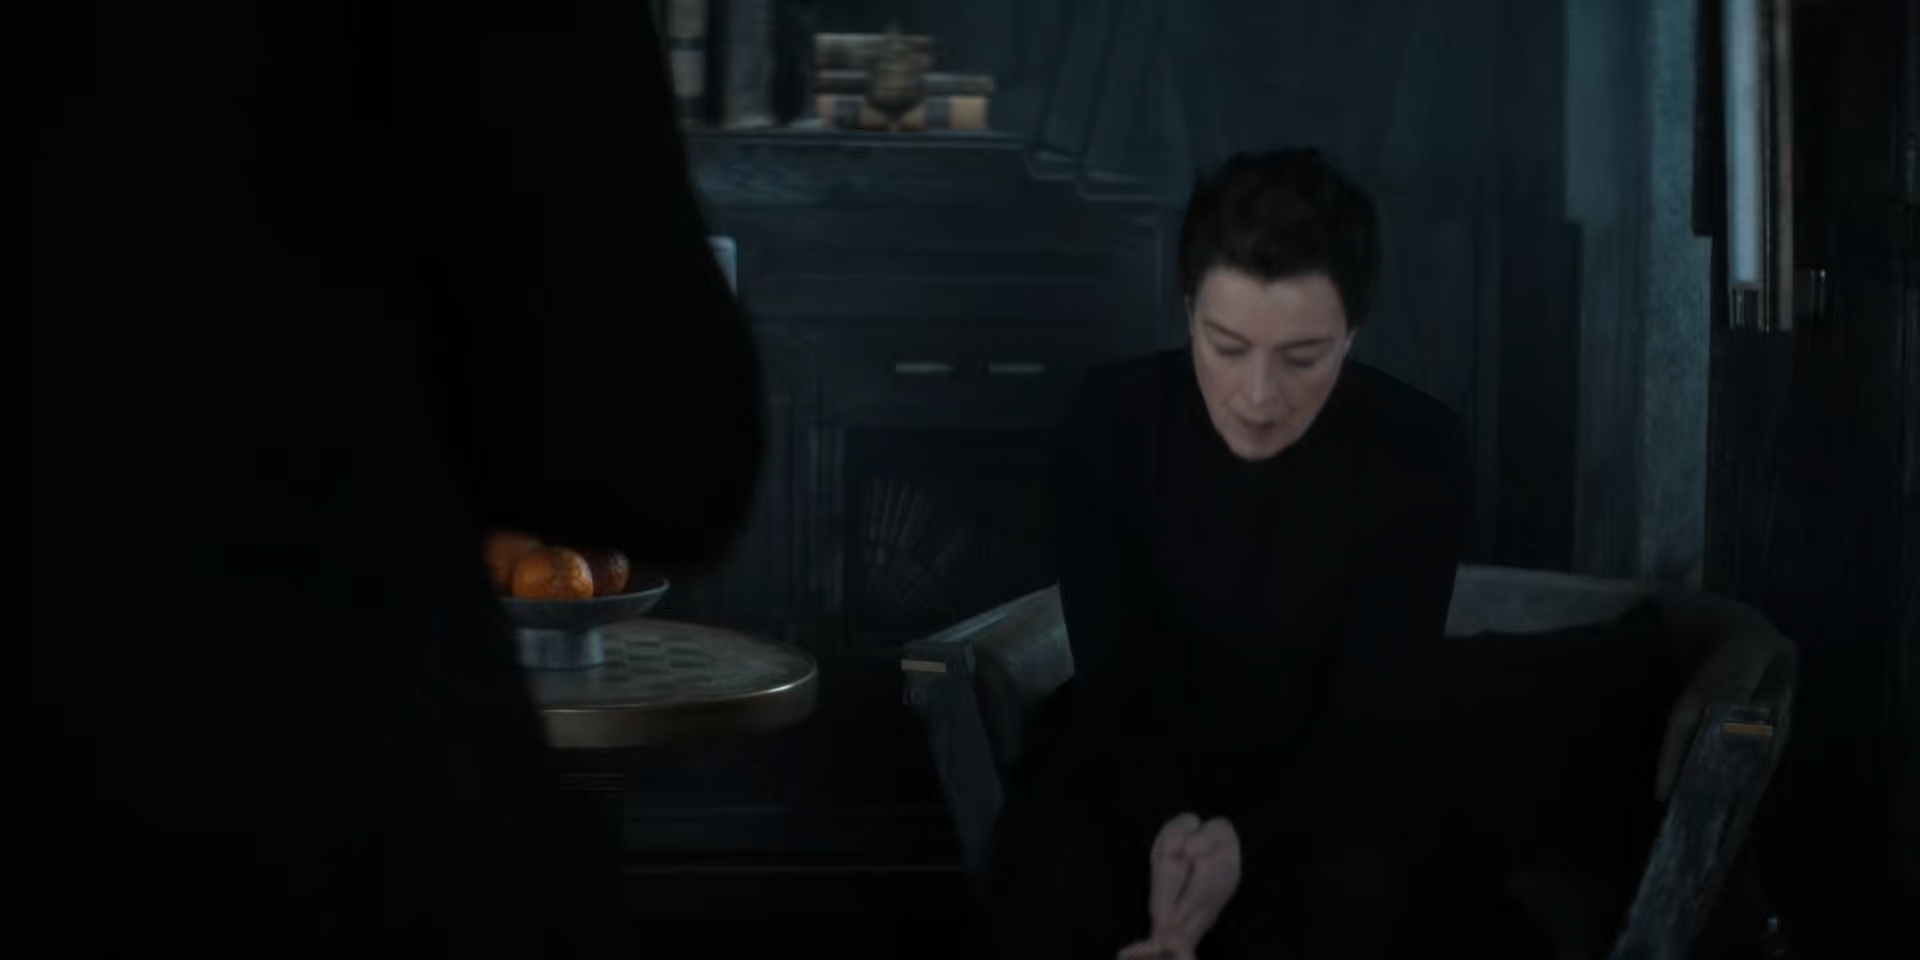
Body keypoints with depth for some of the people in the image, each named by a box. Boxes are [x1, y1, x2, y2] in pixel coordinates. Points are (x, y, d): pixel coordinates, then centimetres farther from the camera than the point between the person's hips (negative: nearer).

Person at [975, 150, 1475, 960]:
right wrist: (1166, 828, -39)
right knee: (1051, 867, -31)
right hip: (1138, 766, 1)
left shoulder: (1422, 457, -17)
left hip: (1320, 784, 0)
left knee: (1353, 890, -33)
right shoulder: (1110, 422, -15)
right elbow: (1115, 676, -16)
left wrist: (1247, 841, -38)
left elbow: (1373, 717, -17)